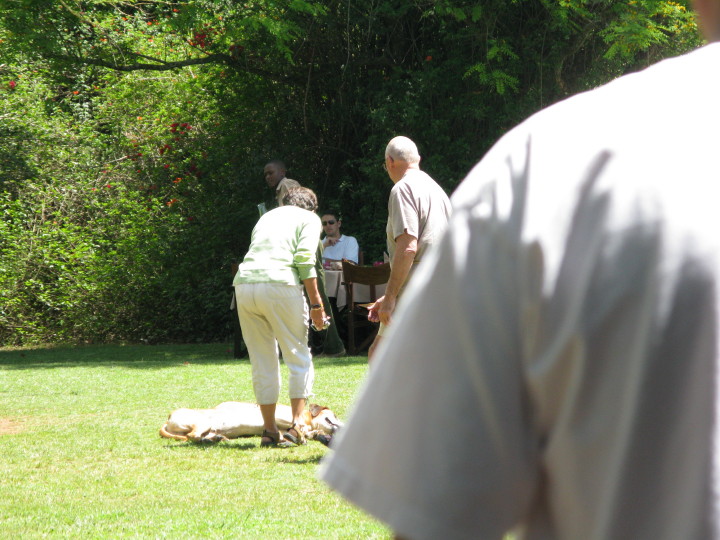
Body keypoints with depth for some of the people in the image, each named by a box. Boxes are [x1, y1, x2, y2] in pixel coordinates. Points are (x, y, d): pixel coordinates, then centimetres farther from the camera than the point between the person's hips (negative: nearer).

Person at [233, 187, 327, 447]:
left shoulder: (267, 216, 31)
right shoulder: (309, 218, 14)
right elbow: (304, 259, -2)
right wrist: (316, 303, -1)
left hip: (244, 285, 5)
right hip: (280, 284, -5)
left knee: (262, 364, 11)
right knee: (299, 358, 6)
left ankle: (269, 430, 13)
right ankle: (296, 426, -1)